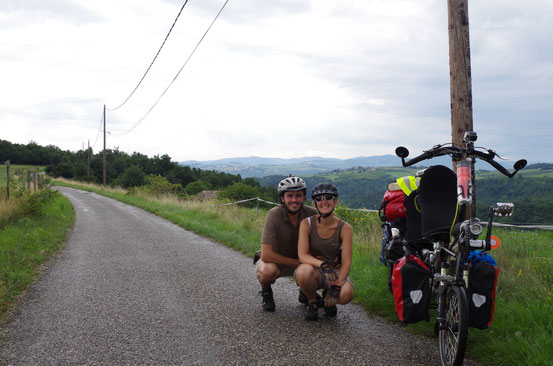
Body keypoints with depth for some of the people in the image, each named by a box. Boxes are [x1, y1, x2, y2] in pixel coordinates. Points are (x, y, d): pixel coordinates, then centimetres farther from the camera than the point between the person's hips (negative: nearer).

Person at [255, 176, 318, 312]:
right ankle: (266, 292, 0)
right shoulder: (274, 215, -27)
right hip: (275, 261, -3)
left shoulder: (312, 214, -17)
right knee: (268, 270, -37)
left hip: (300, 261, 3)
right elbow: (266, 255, -31)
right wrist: (297, 262, -27)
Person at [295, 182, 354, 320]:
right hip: (314, 269, -1)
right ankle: (312, 302, -4)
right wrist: (323, 265, -38)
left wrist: (336, 287, -26)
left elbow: (346, 262, -13)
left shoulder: (344, 228, -10)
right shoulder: (307, 224, -12)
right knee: (304, 270, -38)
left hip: (335, 272, 1)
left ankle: (327, 296, 8)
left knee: (346, 295, -31)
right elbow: (302, 255, -20)